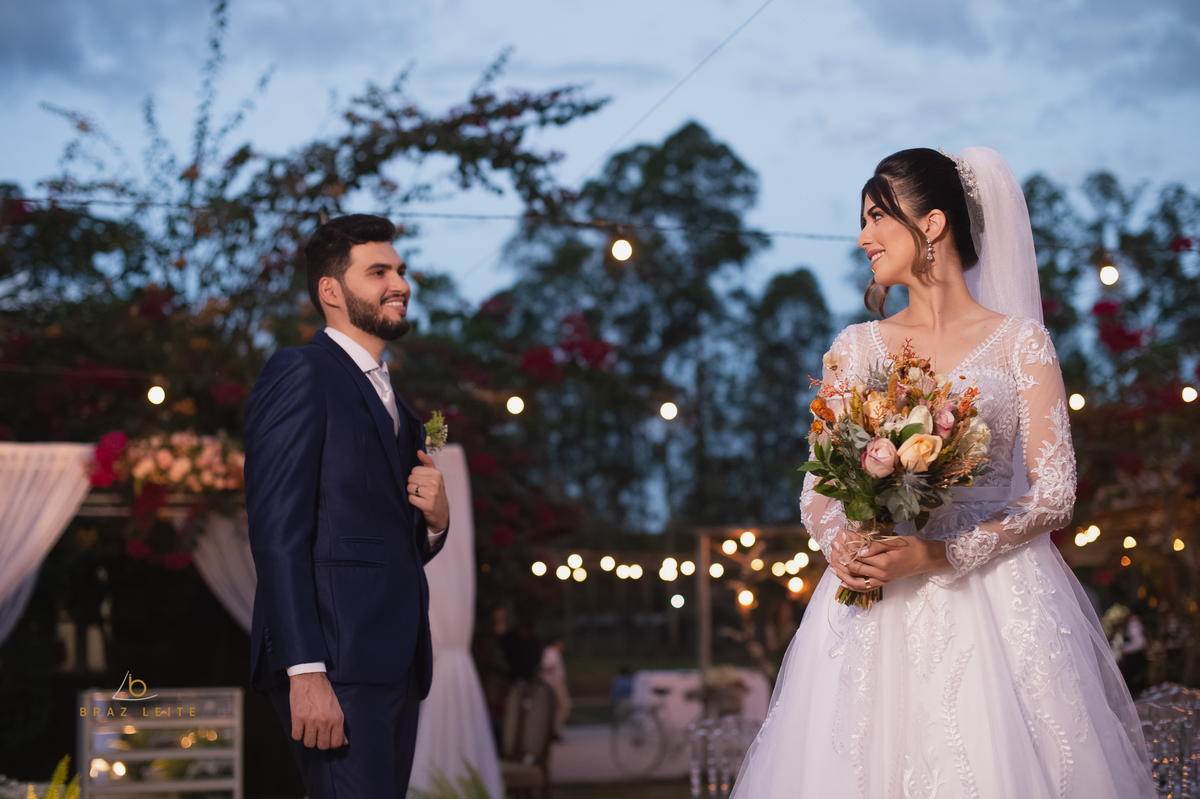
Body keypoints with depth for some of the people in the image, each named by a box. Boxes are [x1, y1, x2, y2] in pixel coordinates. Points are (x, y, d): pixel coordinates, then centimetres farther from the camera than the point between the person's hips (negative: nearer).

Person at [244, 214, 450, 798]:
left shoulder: (395, 406, 23)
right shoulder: (298, 374, -3)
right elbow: (277, 534, -13)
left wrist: (434, 521, 3)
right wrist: (305, 672, -21)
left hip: (395, 666, 8)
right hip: (334, 665, -8)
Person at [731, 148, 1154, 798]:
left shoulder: (1020, 342, 3)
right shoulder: (855, 347, 13)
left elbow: (1053, 495, -3)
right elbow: (817, 487, 12)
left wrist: (937, 554, -15)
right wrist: (840, 544, -11)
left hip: (993, 598, -2)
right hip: (873, 603, 3)